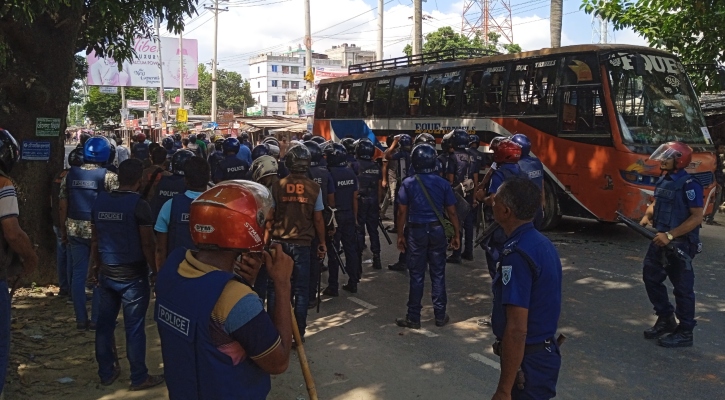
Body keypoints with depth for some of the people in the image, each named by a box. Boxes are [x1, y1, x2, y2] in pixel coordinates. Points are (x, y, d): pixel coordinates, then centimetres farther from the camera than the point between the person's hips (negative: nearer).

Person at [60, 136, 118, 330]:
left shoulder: (70, 174, 4)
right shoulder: (109, 176, -10)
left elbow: (63, 205, 7)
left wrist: (63, 229, 17)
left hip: (75, 229, 4)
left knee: (78, 273, 11)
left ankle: (81, 319, 16)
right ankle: (96, 318, 9)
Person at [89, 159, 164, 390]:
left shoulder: (100, 201, 3)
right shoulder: (139, 205, -15)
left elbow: (95, 239, 11)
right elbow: (147, 244, -14)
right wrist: (156, 271, -3)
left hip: (107, 273, 6)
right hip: (133, 275, -6)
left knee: (105, 323, 15)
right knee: (134, 327, 3)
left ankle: (106, 373, 27)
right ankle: (139, 378, 13)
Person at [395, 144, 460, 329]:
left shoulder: (408, 183, -5)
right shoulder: (443, 183, -1)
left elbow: (402, 212, -6)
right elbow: (451, 212, 0)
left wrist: (400, 235, 2)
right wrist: (457, 234, 9)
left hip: (416, 231, -1)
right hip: (437, 230, 1)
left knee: (416, 276, 4)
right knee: (438, 274, 10)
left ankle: (413, 318, 11)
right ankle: (440, 316, 17)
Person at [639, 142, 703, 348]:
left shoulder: (689, 184, -18)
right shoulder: (663, 181, 8)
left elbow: (697, 217, -21)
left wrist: (670, 235, -26)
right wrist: (647, 217, 0)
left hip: (680, 244, -9)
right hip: (660, 241, 9)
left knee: (682, 288, 2)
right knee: (651, 277, 16)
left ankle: (685, 333, 14)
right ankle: (666, 319, 32)